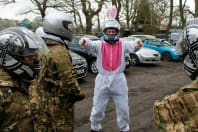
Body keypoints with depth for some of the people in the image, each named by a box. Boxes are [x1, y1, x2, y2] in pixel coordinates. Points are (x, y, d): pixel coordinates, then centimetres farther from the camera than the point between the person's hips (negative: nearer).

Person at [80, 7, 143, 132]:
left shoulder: (122, 44, 4)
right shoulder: (99, 45, -1)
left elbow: (131, 46, -14)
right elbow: (91, 45, -20)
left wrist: (137, 43, -37)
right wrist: (85, 41, -43)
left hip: (119, 80, 1)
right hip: (103, 80, 0)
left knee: (123, 108, 13)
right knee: (98, 108, 11)